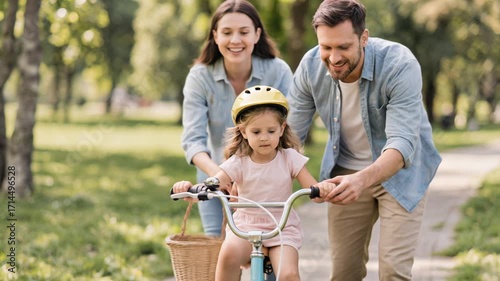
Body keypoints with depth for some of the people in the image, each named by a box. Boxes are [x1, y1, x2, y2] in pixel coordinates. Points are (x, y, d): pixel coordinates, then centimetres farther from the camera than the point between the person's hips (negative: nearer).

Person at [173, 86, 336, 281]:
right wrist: (189, 188, -40)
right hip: (245, 225, 0)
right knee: (229, 253, -33)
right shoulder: (238, 162, -3)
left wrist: (324, 188, -33)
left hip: (282, 228, 0)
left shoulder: (290, 158, -2)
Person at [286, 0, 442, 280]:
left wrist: (362, 179, -56)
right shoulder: (311, 66, -17)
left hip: (401, 171, -3)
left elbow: (402, 143, -37)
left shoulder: (401, 65, -29)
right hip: (347, 174, 4)